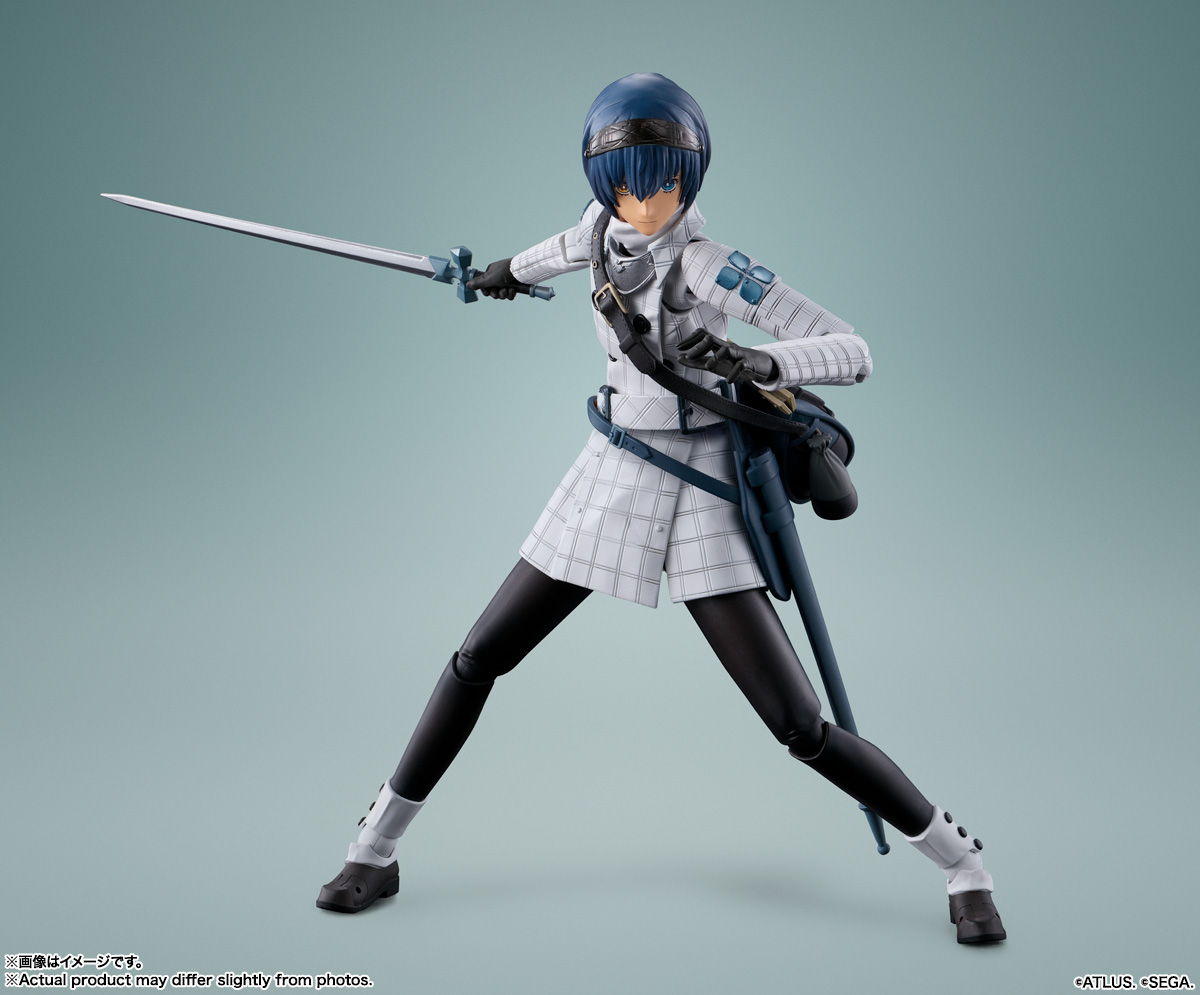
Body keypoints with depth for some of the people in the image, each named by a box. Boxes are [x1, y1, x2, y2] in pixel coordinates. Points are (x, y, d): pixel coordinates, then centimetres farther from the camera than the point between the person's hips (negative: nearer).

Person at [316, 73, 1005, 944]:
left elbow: (853, 353, -23)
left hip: (701, 496, -6)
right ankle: (375, 854, 23)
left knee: (802, 728, -10)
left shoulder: (711, 264, -19)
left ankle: (963, 865, 10)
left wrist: (758, 363, -41)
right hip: (611, 482, 6)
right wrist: (520, 266, 43)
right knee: (476, 661, 7)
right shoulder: (612, 218, -1)